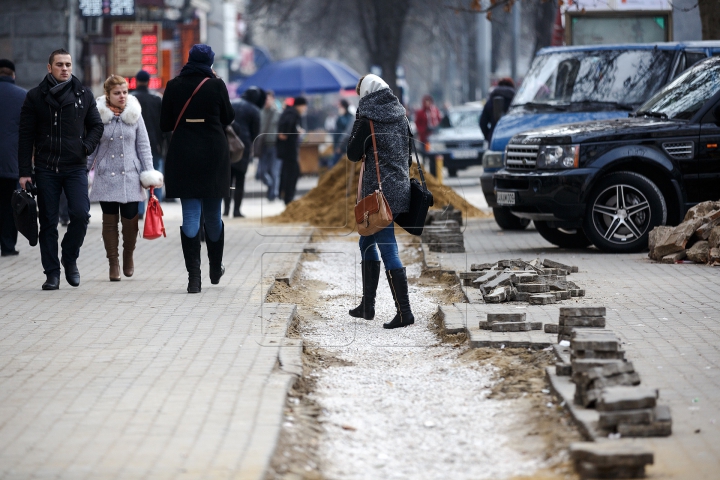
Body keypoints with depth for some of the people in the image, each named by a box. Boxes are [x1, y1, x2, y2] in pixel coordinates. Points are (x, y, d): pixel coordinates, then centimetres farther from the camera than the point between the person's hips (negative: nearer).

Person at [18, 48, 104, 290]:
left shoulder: (83, 95, 7)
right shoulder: (36, 96, 3)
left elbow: (96, 125, 16)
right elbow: (26, 135, 3)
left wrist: (87, 146, -4)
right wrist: (25, 172, -2)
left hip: (75, 168, 0)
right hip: (46, 168, 0)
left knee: (80, 214, -13)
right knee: (48, 222, 2)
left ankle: (70, 258, 11)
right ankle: (52, 272, 9)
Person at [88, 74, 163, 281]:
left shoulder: (134, 115, 5)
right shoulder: (99, 116, 1)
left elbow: (144, 146, 7)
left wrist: (149, 175, 1)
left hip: (130, 177, 0)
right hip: (106, 177, 0)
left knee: (130, 219, -3)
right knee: (109, 221, 0)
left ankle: (128, 254, 22)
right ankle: (113, 263, 11)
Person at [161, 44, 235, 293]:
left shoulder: (174, 86, -3)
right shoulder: (216, 85, -7)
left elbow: (165, 124, 2)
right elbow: (228, 117, 6)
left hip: (183, 156, 0)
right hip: (214, 154, 0)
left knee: (190, 216, 0)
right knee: (213, 215, 15)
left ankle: (194, 276, -9)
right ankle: (215, 268, 29)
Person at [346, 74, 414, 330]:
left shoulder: (367, 119, -13)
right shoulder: (400, 115, 9)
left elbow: (354, 154, -4)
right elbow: (407, 150, 17)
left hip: (380, 192, -8)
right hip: (400, 188, 8)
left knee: (388, 250, -8)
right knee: (367, 242, 20)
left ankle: (404, 311, -10)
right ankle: (367, 306, 25)